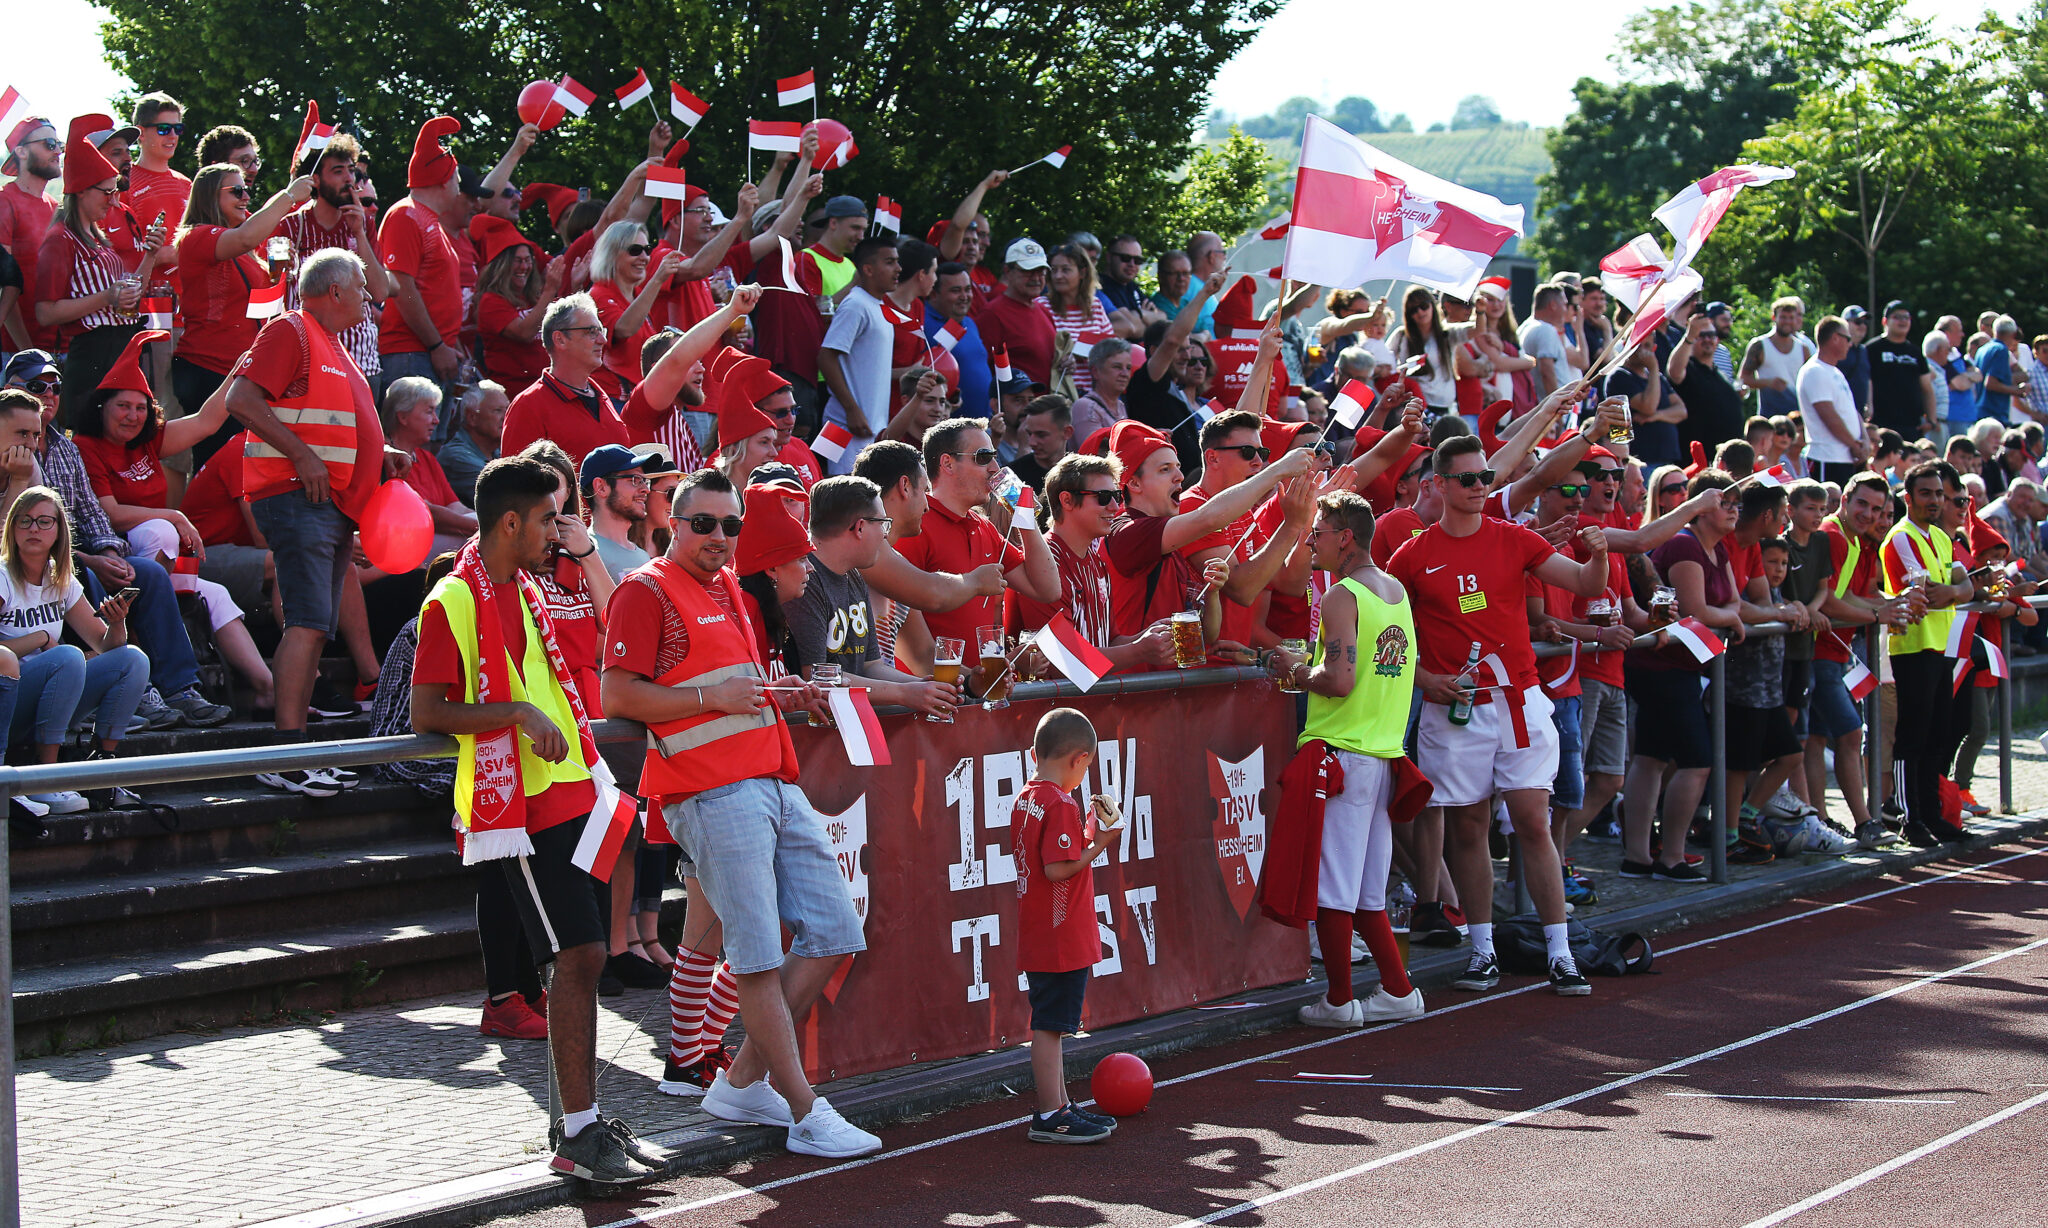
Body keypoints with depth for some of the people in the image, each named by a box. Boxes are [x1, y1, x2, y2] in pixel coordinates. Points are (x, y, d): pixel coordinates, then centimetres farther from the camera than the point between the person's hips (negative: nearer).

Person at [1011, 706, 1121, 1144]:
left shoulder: (1025, 799, 10)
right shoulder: (1061, 803, -18)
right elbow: (1058, 869, -23)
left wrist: (1086, 834, 12)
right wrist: (1099, 844, -12)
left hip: (1037, 938, 9)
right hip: (1063, 939, -9)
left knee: (1050, 1024, 16)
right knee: (1049, 1026, -3)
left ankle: (1059, 1106, 25)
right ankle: (1051, 1117, 2)